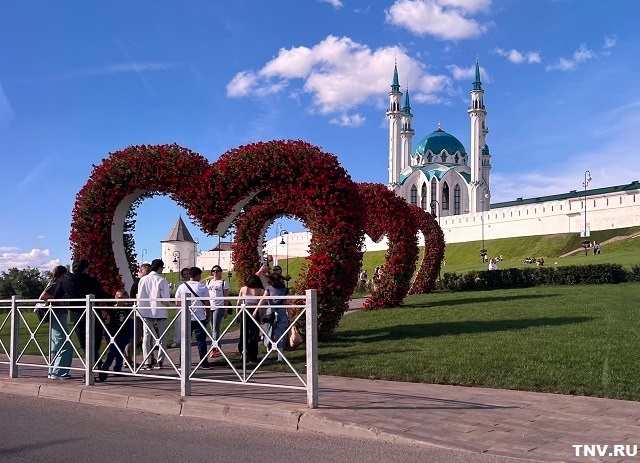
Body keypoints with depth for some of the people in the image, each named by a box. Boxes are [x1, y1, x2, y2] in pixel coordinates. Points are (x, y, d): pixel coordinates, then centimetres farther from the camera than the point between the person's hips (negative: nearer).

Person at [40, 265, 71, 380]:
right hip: (58, 316, -10)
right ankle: (58, 372, -6)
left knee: (56, 346, 16)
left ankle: (52, 372, 22)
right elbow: (42, 297, -23)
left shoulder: (54, 283, 15)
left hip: (58, 317, 10)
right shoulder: (55, 284, -12)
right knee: (65, 347, -8)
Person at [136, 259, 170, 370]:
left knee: (147, 336, 7)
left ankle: (147, 362, 2)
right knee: (162, 336, 10)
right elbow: (166, 298, -15)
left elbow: (139, 296, 3)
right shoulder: (162, 281, -11)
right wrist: (166, 304, 5)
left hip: (146, 311, 3)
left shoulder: (143, 279, 0)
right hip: (160, 311, -3)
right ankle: (159, 361, 10)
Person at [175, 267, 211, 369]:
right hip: (200, 318, -2)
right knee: (201, 341, 4)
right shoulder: (203, 287, -6)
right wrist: (207, 316, 7)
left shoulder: (182, 287, 1)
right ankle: (204, 363, 6)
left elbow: (177, 303, 6)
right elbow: (207, 304, -6)